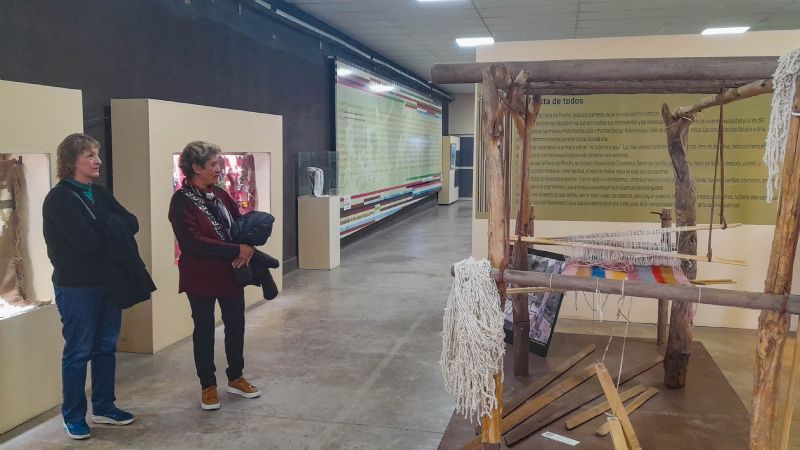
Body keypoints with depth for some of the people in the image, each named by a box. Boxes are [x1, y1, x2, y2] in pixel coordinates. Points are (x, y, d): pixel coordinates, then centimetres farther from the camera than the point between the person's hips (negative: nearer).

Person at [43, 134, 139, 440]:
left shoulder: (99, 193, 10)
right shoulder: (59, 198, -13)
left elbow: (132, 223, 1)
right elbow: (86, 241, -24)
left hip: (108, 282, 7)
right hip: (77, 287, -7)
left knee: (106, 348, 14)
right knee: (78, 352, 3)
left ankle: (103, 407, 27)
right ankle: (73, 416, 17)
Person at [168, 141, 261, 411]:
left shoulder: (220, 195, 6)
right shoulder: (182, 201, -14)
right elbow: (193, 242, -22)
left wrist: (248, 249, -13)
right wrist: (237, 251, -23)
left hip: (231, 273, 6)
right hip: (201, 278, -6)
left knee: (236, 326, 14)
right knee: (204, 331, 8)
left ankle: (235, 377, 32)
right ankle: (208, 386, 23)